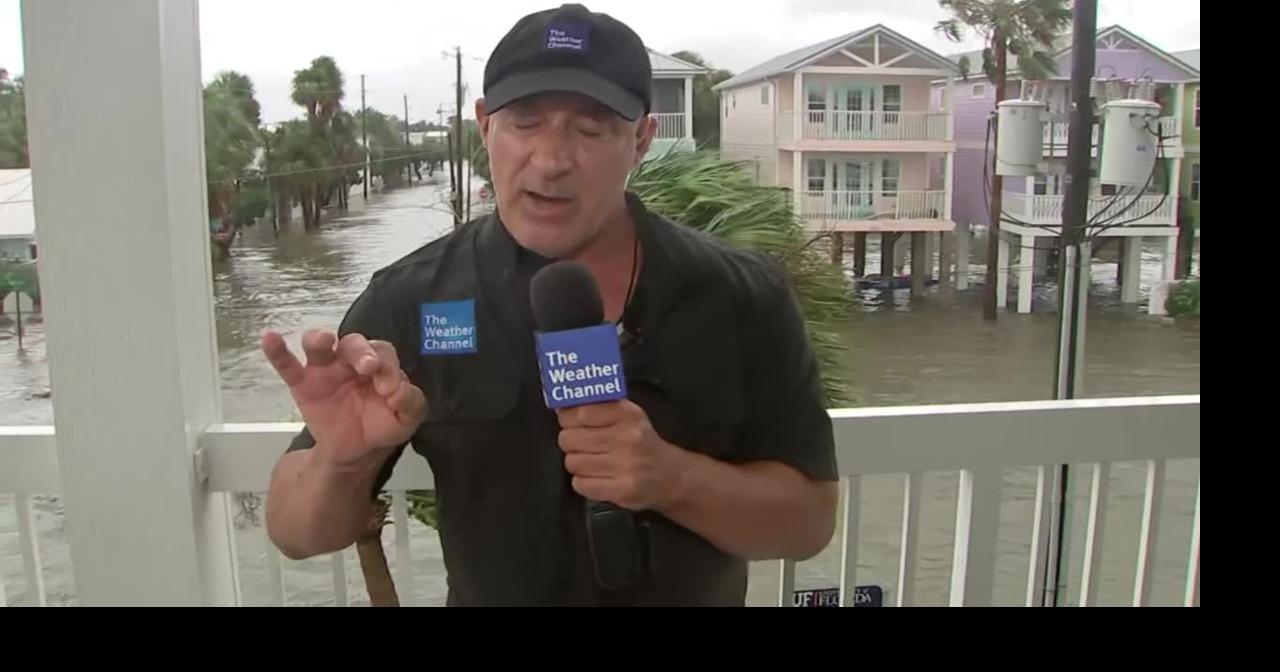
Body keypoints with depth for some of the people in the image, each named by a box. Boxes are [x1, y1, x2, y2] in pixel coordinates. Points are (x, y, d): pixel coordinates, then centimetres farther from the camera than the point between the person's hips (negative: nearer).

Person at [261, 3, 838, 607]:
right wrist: (342, 460, -35)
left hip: (699, 594, 0)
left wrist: (672, 477, -31)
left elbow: (809, 519, -13)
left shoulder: (744, 297, -17)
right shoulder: (408, 300, -16)